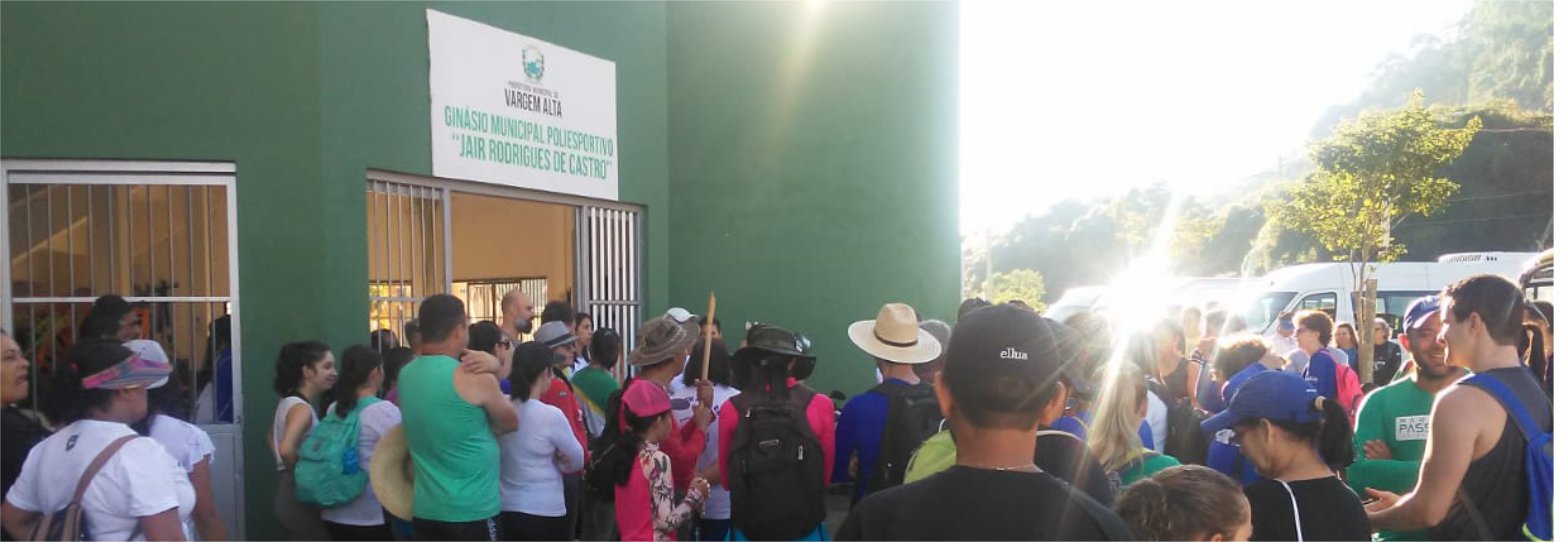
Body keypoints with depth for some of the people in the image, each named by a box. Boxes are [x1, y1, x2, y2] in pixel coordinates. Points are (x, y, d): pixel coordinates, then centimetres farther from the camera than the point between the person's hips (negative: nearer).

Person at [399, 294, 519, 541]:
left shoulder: (406, 376, 5)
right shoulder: (474, 378, -16)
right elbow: (510, 423, 0)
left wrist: (494, 369, -2)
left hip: (425, 510, 7)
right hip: (472, 512, -7)